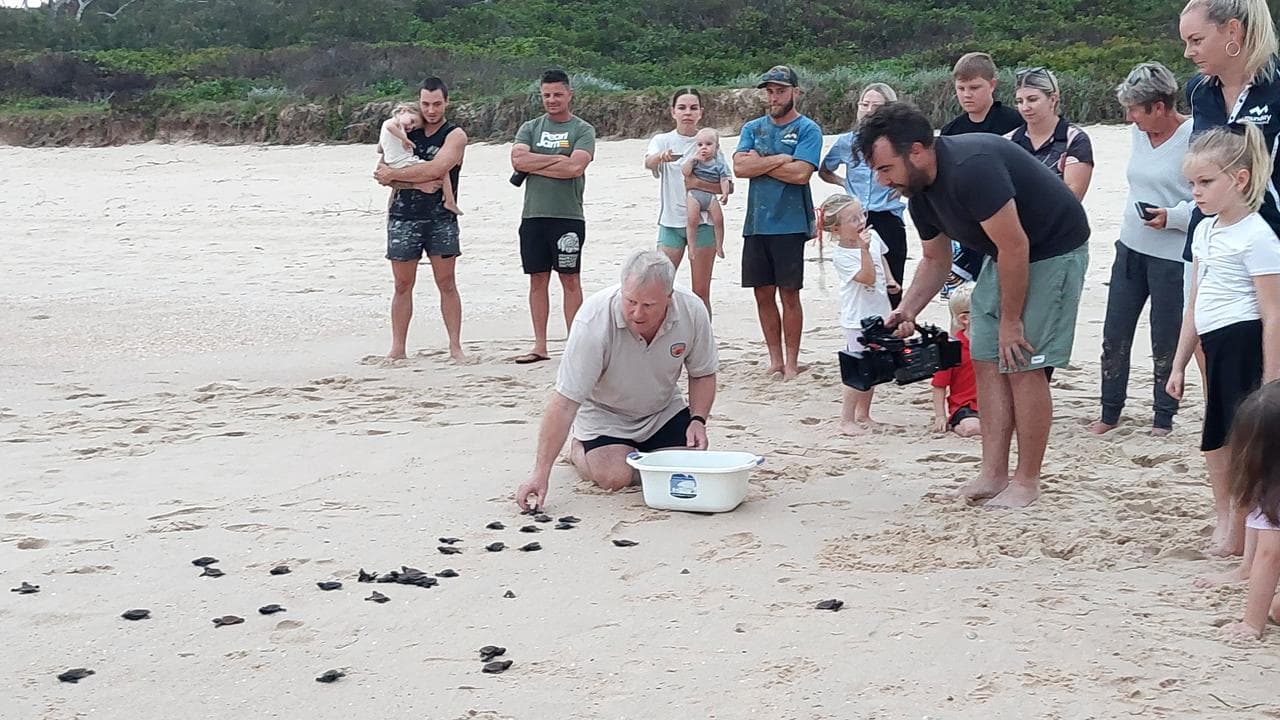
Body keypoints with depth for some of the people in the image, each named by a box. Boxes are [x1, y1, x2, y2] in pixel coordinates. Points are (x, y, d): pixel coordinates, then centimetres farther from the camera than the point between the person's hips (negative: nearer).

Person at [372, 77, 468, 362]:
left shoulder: (455, 135, -2)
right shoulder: (406, 132, 9)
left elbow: (435, 169, -19)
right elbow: (383, 172, -1)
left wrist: (394, 174, -12)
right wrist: (417, 183, -16)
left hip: (441, 218, -2)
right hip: (403, 217, 3)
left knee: (447, 283, 1)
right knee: (403, 285, 5)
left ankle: (455, 346, 5)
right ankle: (397, 348, 11)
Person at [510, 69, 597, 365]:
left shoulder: (583, 130, 1)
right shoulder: (530, 128, 12)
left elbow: (575, 167, -15)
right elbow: (517, 160, -5)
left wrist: (534, 165, -7)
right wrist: (557, 159, -8)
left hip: (568, 216, -4)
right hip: (533, 215, 4)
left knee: (570, 280, 0)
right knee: (538, 280, 7)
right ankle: (539, 346, 13)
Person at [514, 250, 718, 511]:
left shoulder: (693, 311, -22)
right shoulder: (593, 322, -34)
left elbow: (703, 374, -2)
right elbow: (564, 403, -34)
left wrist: (698, 420, -20)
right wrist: (540, 473, -37)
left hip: (664, 409, 4)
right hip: (604, 413, -3)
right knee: (615, 476, -24)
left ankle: (640, 451, 19)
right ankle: (578, 451, 11)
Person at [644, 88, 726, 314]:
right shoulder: (662, 141, 3)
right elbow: (648, 162, -20)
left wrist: (698, 183, -16)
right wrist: (661, 157, -44)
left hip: (702, 221, 0)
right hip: (670, 221, 0)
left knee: (701, 292, 3)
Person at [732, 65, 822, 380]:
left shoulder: (808, 130, -2)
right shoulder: (753, 128, 12)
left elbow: (801, 173, -16)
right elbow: (739, 167, -3)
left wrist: (759, 162, -7)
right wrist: (780, 159, -11)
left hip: (790, 224, -4)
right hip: (756, 224, 5)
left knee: (789, 294, 1)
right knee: (763, 294, 8)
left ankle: (791, 363, 10)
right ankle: (775, 360, 18)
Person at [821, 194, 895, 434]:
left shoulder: (873, 236, 1)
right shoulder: (840, 255, -20)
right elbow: (868, 277, -27)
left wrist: (890, 280, 9)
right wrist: (864, 249, -34)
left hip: (878, 314, 8)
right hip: (858, 319, -7)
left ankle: (863, 414, 29)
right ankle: (846, 419, 3)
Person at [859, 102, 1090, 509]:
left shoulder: (971, 169, -31)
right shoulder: (920, 191, -1)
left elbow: (1015, 247, -28)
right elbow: (936, 259, 13)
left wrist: (1010, 320, -19)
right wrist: (908, 310, -3)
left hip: (1053, 251, -9)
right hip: (1005, 257, 9)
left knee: (1024, 364, -9)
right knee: (987, 361, 4)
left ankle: (1027, 482, 1)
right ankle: (993, 474, 9)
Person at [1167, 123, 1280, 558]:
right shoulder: (1205, 231, 13)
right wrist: (1179, 364, 18)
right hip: (1215, 347, 9)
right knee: (1214, 443, 15)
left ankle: (1237, 535, 7)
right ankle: (1224, 522, 29)